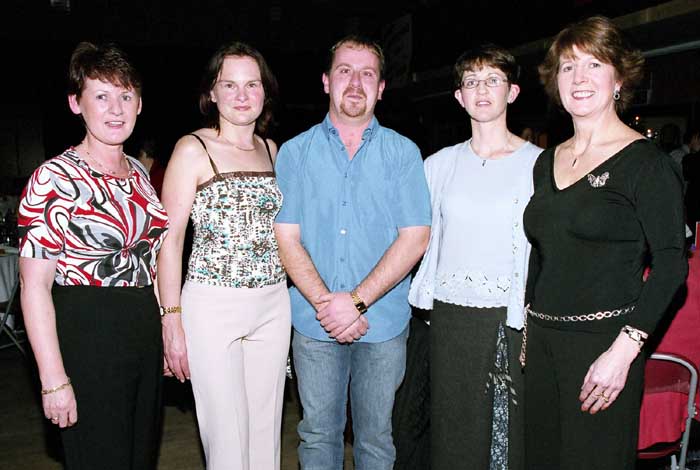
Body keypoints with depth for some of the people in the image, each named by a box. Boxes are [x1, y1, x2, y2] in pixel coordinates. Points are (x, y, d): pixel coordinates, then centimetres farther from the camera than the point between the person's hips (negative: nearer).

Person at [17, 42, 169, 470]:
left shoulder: (139, 172, 9)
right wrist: (54, 380, -17)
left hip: (146, 333, 7)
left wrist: (168, 334, 15)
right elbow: (34, 286, -14)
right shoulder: (56, 178, -12)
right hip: (87, 338, -7)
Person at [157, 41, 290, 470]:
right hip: (212, 306, -5)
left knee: (266, 430, 13)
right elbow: (170, 238, -6)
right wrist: (172, 319, -12)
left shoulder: (271, 149, 12)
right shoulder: (193, 149, -4)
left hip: (273, 305, 5)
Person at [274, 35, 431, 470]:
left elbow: (415, 238, -6)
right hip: (314, 324, 1)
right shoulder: (295, 152, 4)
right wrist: (324, 303, -14)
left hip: (384, 323, 0)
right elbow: (287, 239, -2)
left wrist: (357, 300, -15)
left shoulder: (403, 152, 2)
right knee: (318, 434, 13)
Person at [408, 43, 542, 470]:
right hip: (449, 318, 3)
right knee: (453, 434, 11)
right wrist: (426, 301, 11)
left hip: (511, 319, -2)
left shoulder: (538, 163, -1)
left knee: (508, 432, 6)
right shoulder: (440, 164, 8)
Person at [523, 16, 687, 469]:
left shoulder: (645, 161, -8)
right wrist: (529, 330, 14)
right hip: (542, 338, 6)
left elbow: (671, 263, -12)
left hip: (604, 342, -6)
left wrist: (624, 349, -19)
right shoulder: (548, 161, 11)